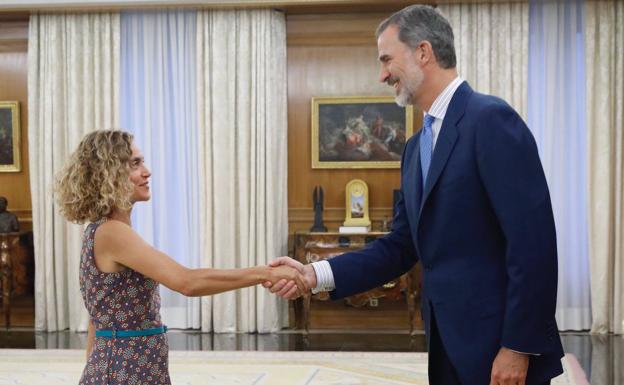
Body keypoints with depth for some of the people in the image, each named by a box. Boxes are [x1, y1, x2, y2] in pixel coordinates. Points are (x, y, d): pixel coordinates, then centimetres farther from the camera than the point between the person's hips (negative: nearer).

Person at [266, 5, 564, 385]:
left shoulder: (491, 118, -13)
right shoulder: (417, 146, 13)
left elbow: (533, 240, -18)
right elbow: (402, 246, 14)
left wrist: (518, 347, -19)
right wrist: (316, 274, 2)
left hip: (497, 345, -8)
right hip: (448, 345, 8)